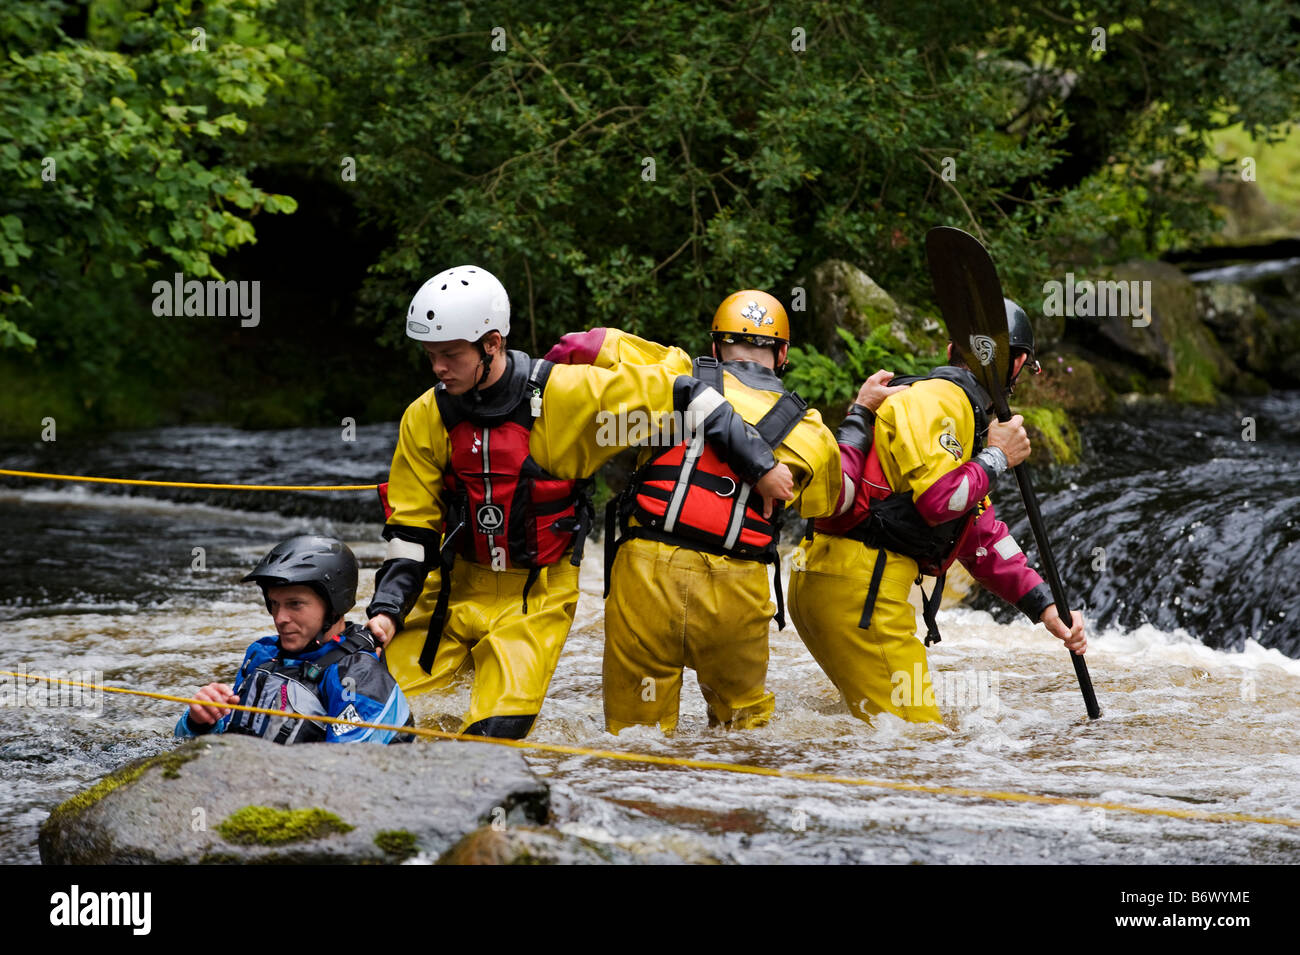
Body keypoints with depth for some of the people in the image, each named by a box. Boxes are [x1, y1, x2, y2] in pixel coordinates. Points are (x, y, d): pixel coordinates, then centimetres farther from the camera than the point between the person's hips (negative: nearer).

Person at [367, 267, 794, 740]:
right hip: (455, 585, 4)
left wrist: (760, 466, -7)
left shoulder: (566, 393, -15)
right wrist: (387, 609, -11)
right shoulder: (425, 419, -4)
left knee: (495, 732, -17)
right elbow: (411, 529, 2)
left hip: (539, 593, -4)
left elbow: (681, 395, -9)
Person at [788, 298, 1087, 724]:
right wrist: (996, 458, -4)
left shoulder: (958, 411, 25)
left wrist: (1046, 608, 16)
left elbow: (983, 537, 24)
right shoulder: (938, 400, -7)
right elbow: (938, 501, -21)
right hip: (857, 588, -10)